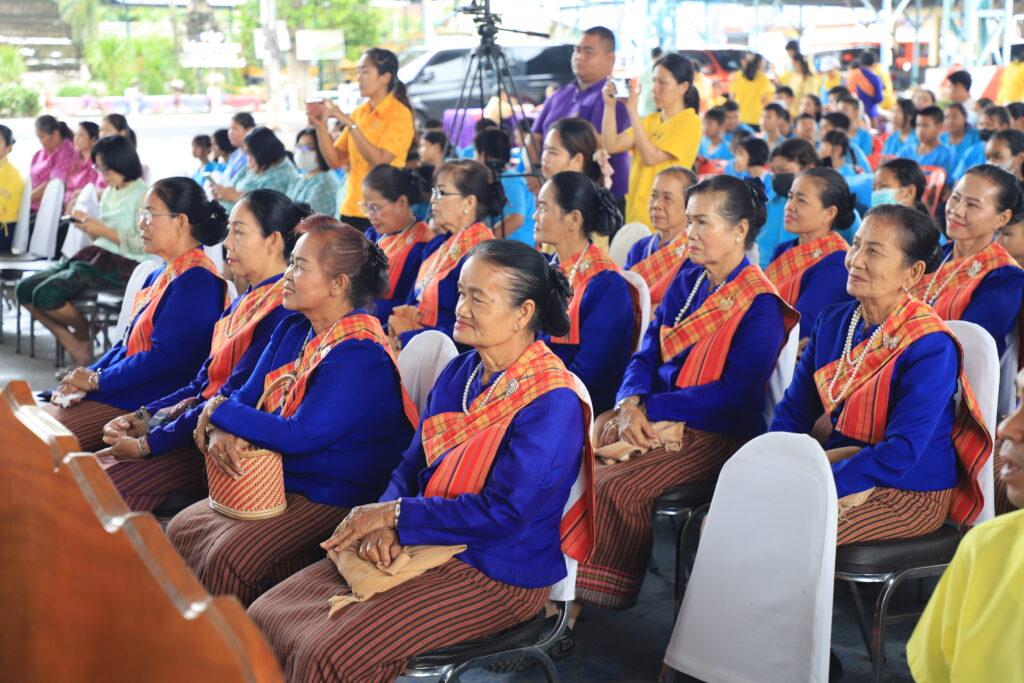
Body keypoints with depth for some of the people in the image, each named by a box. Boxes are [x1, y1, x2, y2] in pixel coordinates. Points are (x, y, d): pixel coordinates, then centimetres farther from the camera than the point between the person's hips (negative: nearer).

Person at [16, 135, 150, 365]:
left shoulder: (143, 196, -8)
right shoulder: (110, 193, 18)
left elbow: (142, 245, -15)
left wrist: (103, 230, -14)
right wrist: (88, 224, 4)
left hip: (121, 265, -9)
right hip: (96, 255, 9)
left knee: (46, 294, -25)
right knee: (24, 289, -7)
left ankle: (84, 333, 5)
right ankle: (72, 345, 1)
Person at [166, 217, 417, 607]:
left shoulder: (359, 355, -21)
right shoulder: (293, 330, 9)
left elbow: (299, 436, -26)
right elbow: (247, 397, 11)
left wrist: (219, 410, -13)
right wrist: (221, 432, -15)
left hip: (335, 499, -9)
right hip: (276, 484, 9)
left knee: (230, 556, -25)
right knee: (182, 529, 0)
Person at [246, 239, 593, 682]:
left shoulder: (552, 401, -18)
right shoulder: (459, 373, 9)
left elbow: (504, 513, -23)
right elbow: (412, 467, 11)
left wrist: (393, 514, -16)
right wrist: (380, 527, -12)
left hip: (497, 576, -8)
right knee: (267, 614, -5)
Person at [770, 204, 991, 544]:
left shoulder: (932, 347, -18)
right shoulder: (832, 321, 5)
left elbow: (903, 451, -23)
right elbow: (793, 412, 8)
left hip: (908, 494, -6)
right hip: (836, 464, 7)